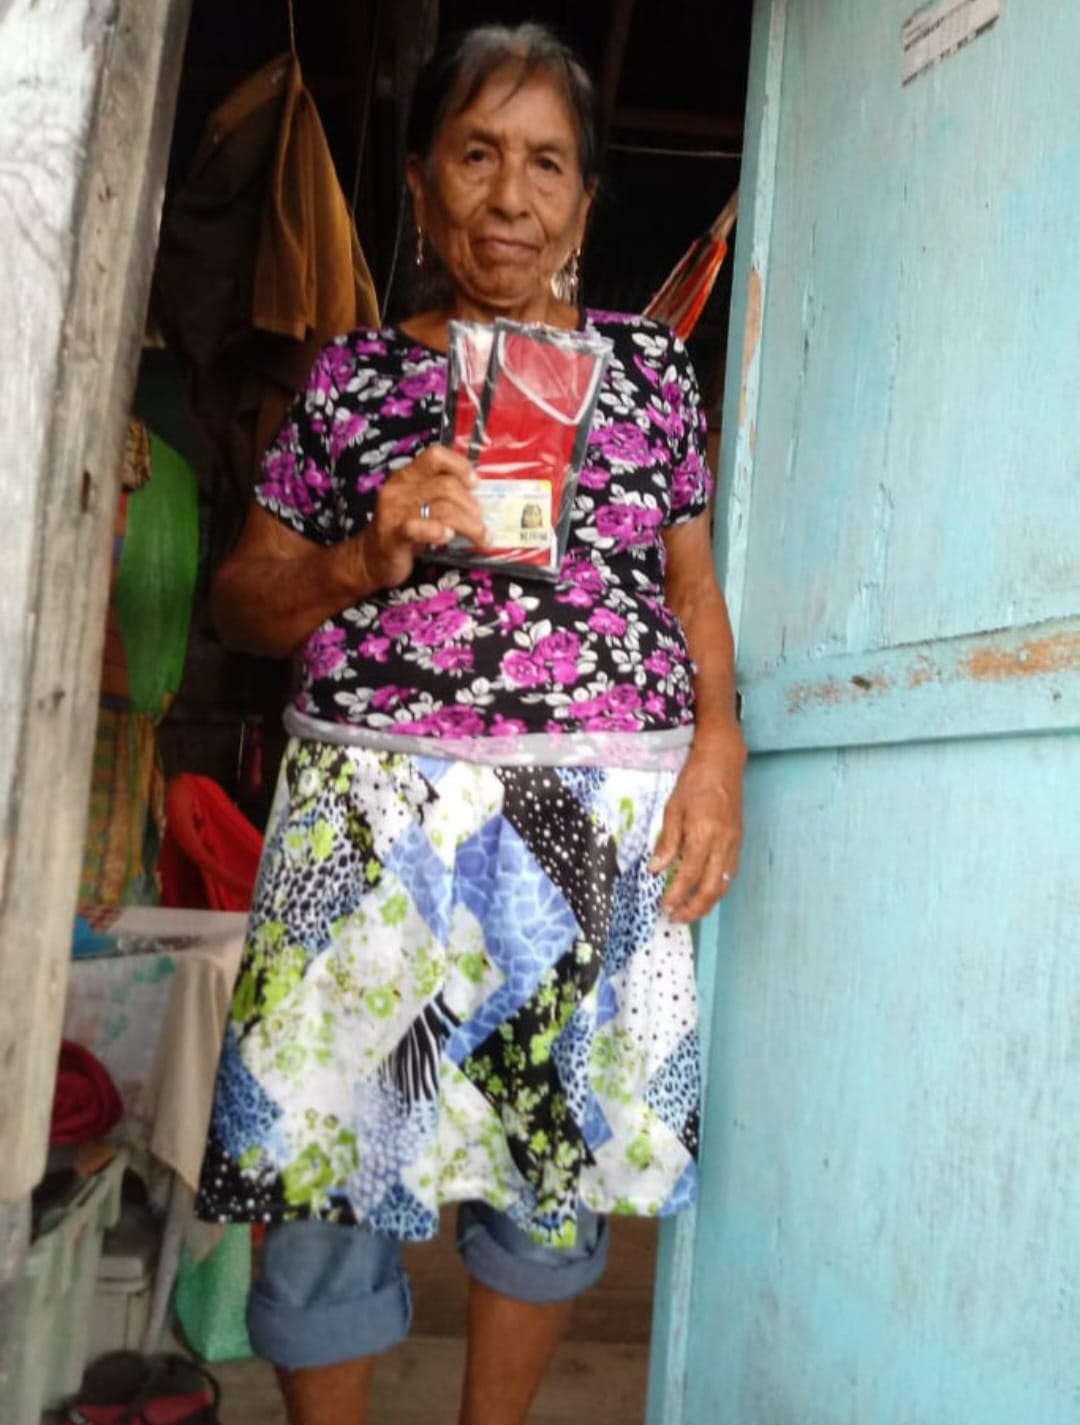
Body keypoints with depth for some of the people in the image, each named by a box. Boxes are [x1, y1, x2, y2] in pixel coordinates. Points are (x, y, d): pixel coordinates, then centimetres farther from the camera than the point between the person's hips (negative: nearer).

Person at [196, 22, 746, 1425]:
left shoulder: (649, 362, 11)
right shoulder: (352, 374, 8)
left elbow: (692, 580, 13)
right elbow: (242, 600, 8)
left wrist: (717, 746, -1)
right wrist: (362, 559, -11)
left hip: (605, 822, 1)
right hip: (373, 811, 0)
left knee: (561, 1152, 10)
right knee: (326, 1146, 4)